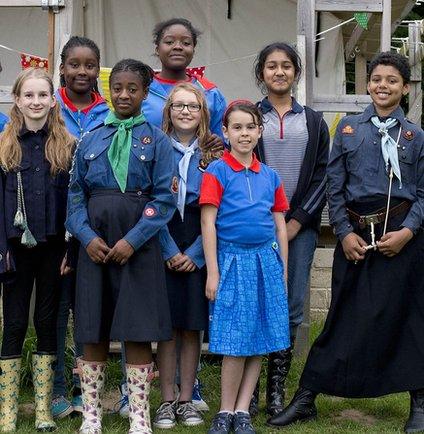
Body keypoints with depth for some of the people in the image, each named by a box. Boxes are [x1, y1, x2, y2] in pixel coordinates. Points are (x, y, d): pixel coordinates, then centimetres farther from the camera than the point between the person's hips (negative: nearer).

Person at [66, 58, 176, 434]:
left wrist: (133, 240, -14)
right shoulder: (91, 140, 11)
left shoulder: (157, 141, 3)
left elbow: (164, 198, -4)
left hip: (139, 245, -2)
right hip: (95, 244, 2)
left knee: (137, 332, -1)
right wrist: (87, 236, -9)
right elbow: (76, 193, 7)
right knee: (92, 332, 5)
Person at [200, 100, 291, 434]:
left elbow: (280, 227, 14)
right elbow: (208, 223, -6)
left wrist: (283, 270, 11)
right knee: (235, 343, -3)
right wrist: (212, 273, -10)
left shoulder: (270, 176, 11)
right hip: (232, 260, -4)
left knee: (259, 342, 5)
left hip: (266, 261, 4)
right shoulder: (217, 172, -3)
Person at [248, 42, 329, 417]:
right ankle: (247, 390, 4)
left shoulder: (314, 122, 12)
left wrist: (297, 221, -5)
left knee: (291, 308, 1)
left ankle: (277, 389, 9)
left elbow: (322, 175, 6)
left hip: (299, 226, 2)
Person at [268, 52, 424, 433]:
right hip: (356, 234, 1)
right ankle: (305, 400, 9)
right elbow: (335, 186, 6)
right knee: (344, 316, 2)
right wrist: (345, 233, -4)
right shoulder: (348, 128, 8)